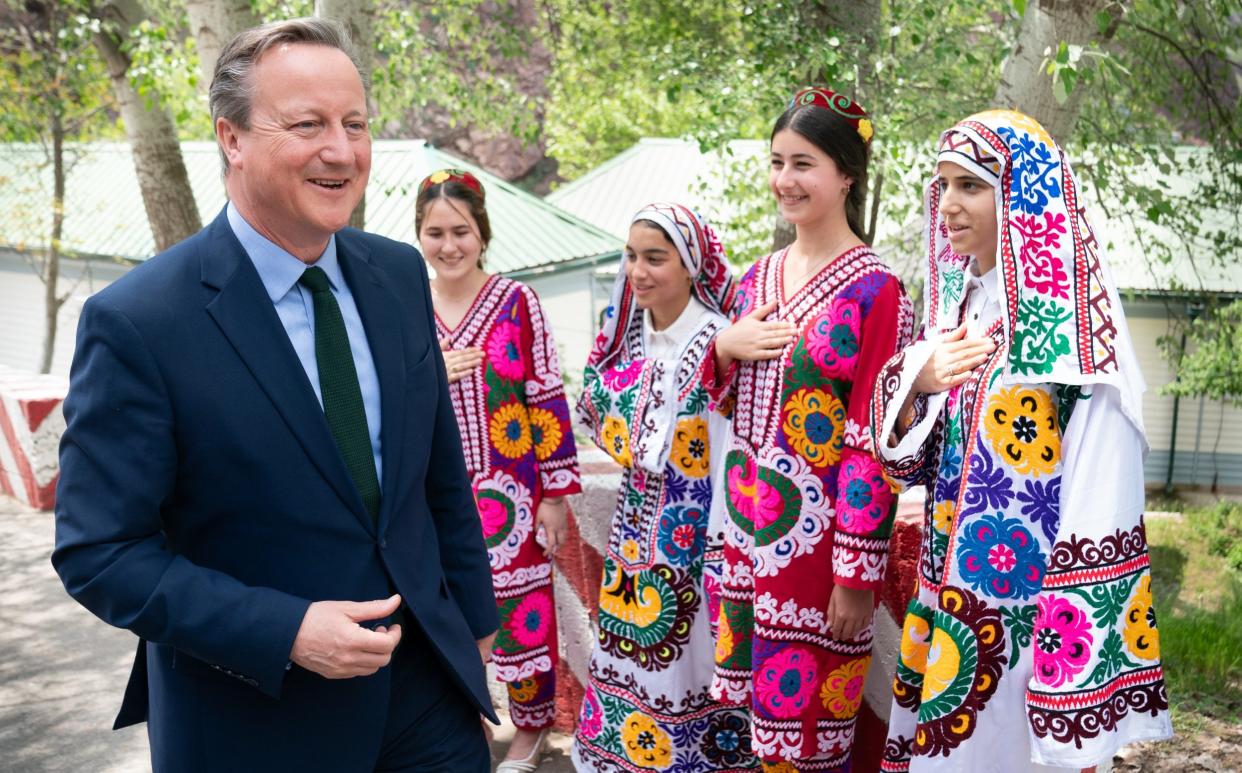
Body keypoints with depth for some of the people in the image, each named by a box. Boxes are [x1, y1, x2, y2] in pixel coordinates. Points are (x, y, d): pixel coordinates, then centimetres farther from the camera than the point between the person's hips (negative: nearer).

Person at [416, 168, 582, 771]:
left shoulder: (517, 302, -6)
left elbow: (547, 401, -5)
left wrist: (555, 495, -5)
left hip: (508, 494, -2)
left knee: (522, 609, 7)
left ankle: (531, 725, 31)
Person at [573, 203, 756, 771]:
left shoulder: (718, 344, -17)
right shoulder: (629, 336, 3)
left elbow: (729, 462, -17)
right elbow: (600, 415, 18)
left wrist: (721, 564, -17)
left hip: (694, 534, -6)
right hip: (636, 533, 6)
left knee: (690, 658, 5)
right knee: (632, 653, 15)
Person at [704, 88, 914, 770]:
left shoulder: (875, 291, -12)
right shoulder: (758, 277, 8)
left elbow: (873, 441, -14)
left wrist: (856, 576, -15)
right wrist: (724, 346, -6)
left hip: (818, 536, -6)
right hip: (747, 527, 6)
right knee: (752, 708, 16)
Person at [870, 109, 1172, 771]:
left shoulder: (1071, 322, -15)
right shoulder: (955, 302, 6)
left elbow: (1102, 491, -19)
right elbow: (904, 461, 8)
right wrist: (918, 381, -11)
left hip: (1029, 603, -6)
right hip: (948, 591, 7)